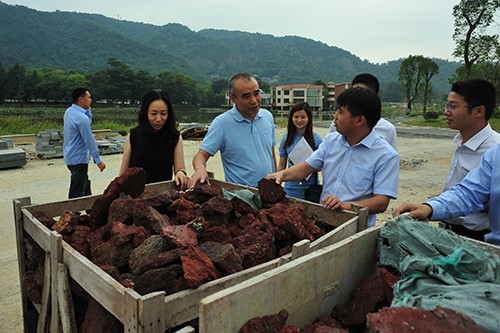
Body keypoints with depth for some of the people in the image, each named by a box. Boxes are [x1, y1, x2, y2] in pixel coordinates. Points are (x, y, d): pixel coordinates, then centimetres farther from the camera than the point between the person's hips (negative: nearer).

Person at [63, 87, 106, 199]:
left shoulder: (69, 111, 5)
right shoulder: (81, 118, -23)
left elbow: (88, 122, 17)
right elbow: (90, 141, -22)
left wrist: (88, 110, 1)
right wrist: (98, 160, -17)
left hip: (70, 156, 10)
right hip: (79, 159, -10)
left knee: (85, 183, 22)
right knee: (77, 193, 1)